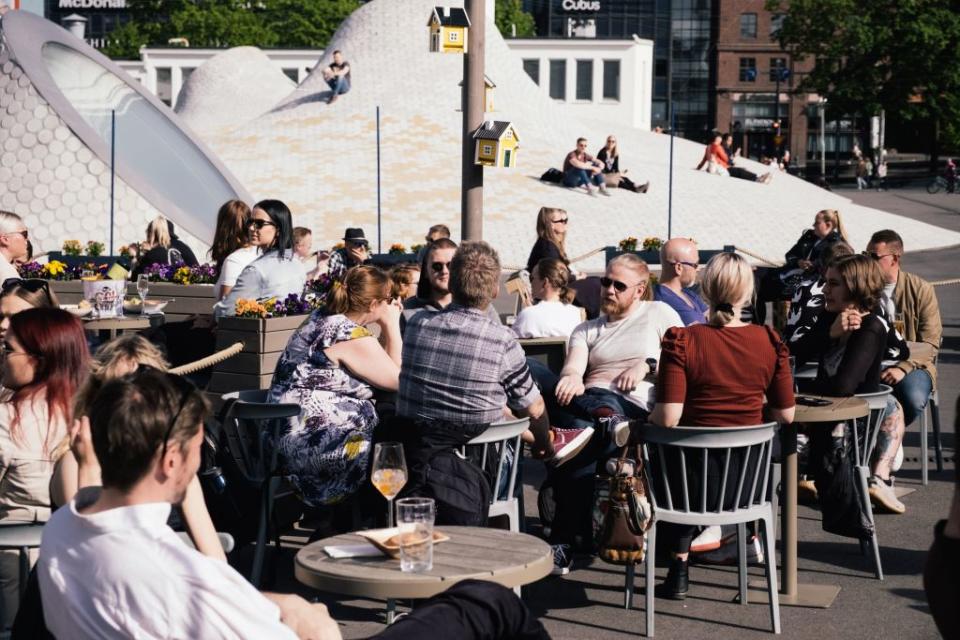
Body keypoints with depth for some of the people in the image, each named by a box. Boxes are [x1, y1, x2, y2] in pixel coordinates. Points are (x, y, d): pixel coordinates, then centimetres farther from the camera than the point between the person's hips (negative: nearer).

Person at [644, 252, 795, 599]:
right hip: (748, 481, 3)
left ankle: (680, 563, 32)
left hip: (694, 481, -3)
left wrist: (649, 418, 3)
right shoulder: (769, 341, -6)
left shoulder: (682, 340, -15)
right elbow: (785, 415, 0)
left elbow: (667, 418, -20)